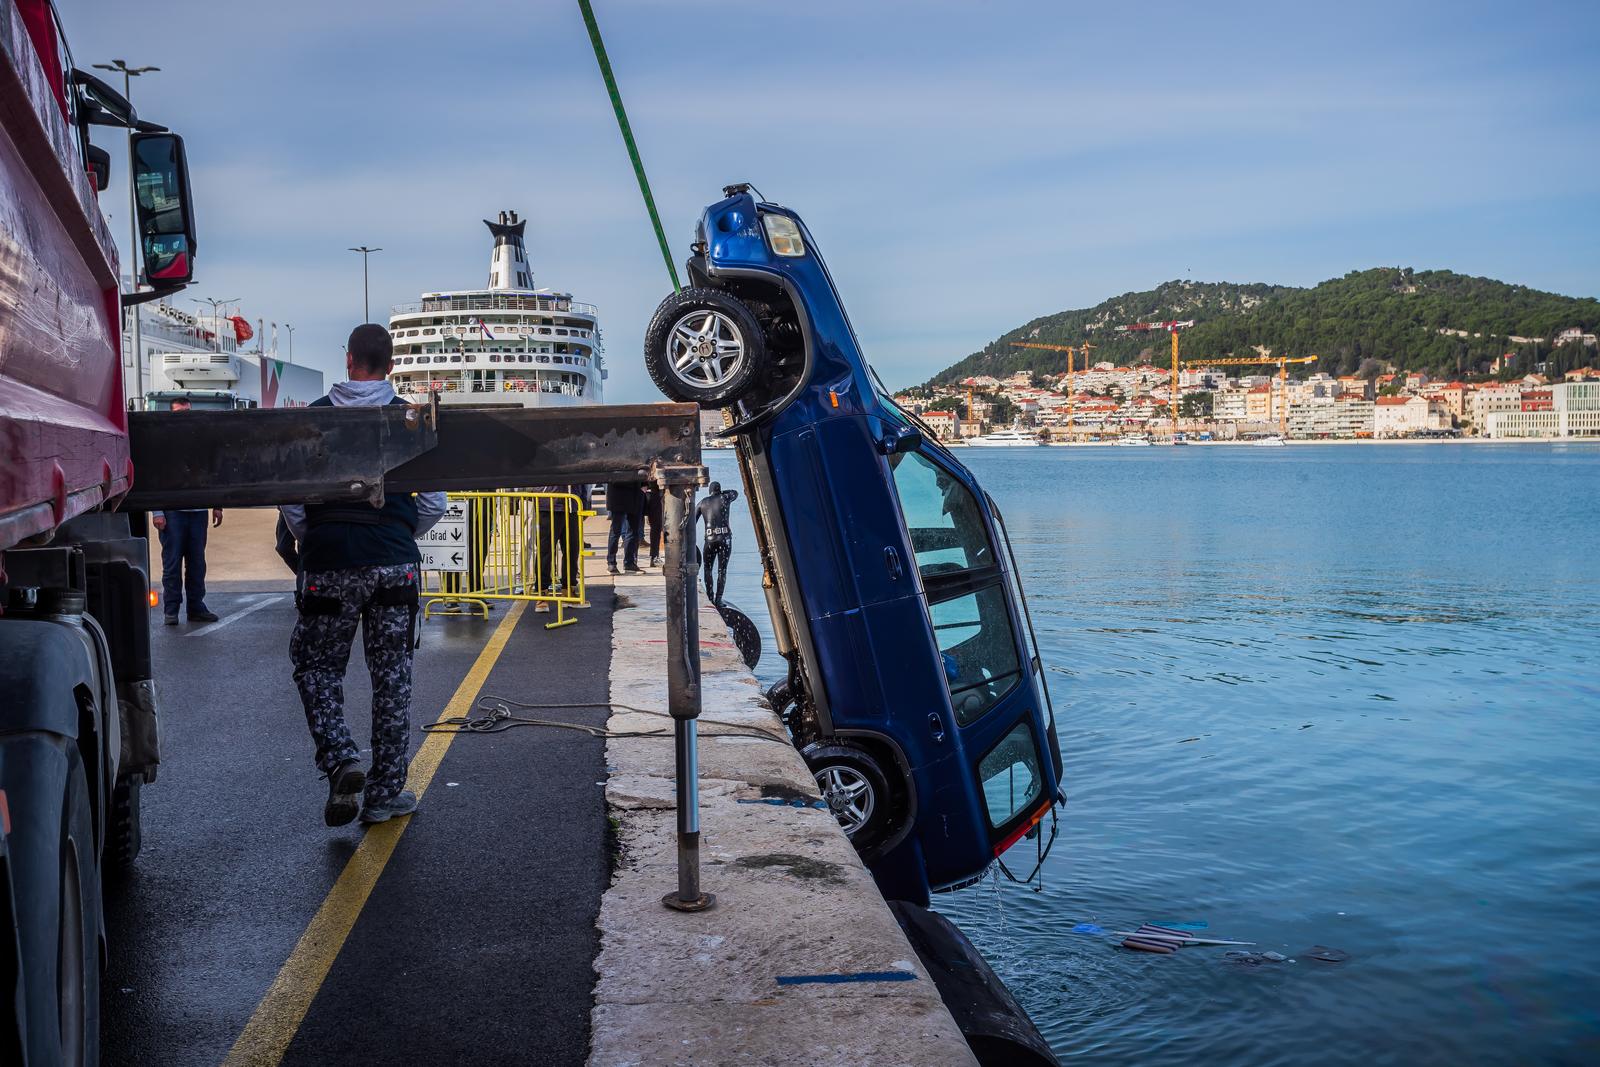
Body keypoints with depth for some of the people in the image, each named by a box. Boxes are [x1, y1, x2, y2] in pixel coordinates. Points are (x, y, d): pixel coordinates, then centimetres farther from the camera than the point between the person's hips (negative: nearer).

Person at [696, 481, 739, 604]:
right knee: (722, 569, 5)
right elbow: (735, 493, 27)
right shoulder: (724, 498, 5)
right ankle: (718, 599, -2)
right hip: (725, 538, -1)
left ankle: (710, 597, 6)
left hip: (710, 539, 1)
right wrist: (722, 493, 33)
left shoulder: (703, 503, 10)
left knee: (707, 568, 16)